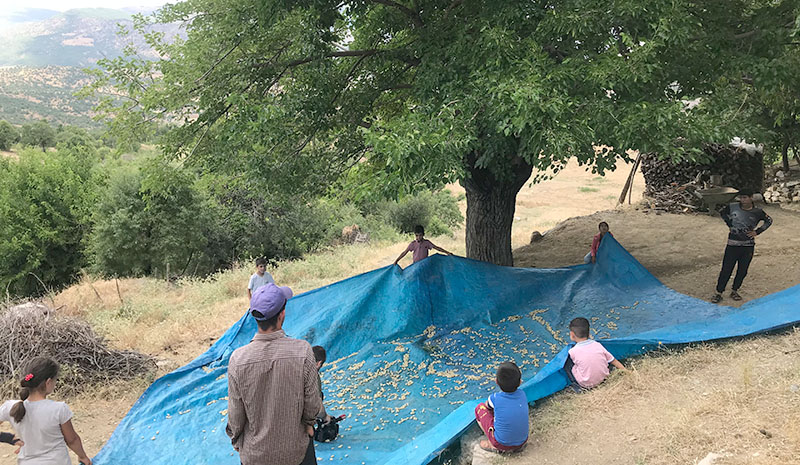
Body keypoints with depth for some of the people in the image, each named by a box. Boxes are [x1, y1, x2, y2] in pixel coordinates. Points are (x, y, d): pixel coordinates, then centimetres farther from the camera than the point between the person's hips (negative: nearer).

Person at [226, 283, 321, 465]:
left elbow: (235, 413, -8)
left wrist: (236, 441, 12)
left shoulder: (238, 359, -19)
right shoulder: (302, 351, -22)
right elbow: (312, 403, -11)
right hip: (296, 450, -1)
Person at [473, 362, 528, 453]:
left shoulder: (495, 398, -17)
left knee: (480, 407, 8)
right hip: (522, 442, 4)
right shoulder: (522, 394, -7)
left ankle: (492, 444, 6)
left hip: (501, 445, -4)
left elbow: (487, 405, 9)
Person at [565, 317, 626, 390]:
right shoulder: (598, 345, -5)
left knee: (567, 359, 7)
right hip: (603, 379, 5)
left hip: (586, 385, -4)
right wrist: (625, 371, 14)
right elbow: (614, 361, 2)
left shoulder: (573, 351, -15)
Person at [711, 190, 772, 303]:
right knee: (726, 269, -2)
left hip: (748, 246, 1)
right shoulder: (732, 208, -5)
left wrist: (757, 231, 3)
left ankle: (734, 291, 26)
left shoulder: (757, 212, -3)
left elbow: (769, 221, 14)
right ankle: (718, 293, 6)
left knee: (742, 271, 9)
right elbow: (722, 212, 17)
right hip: (733, 244, -1)